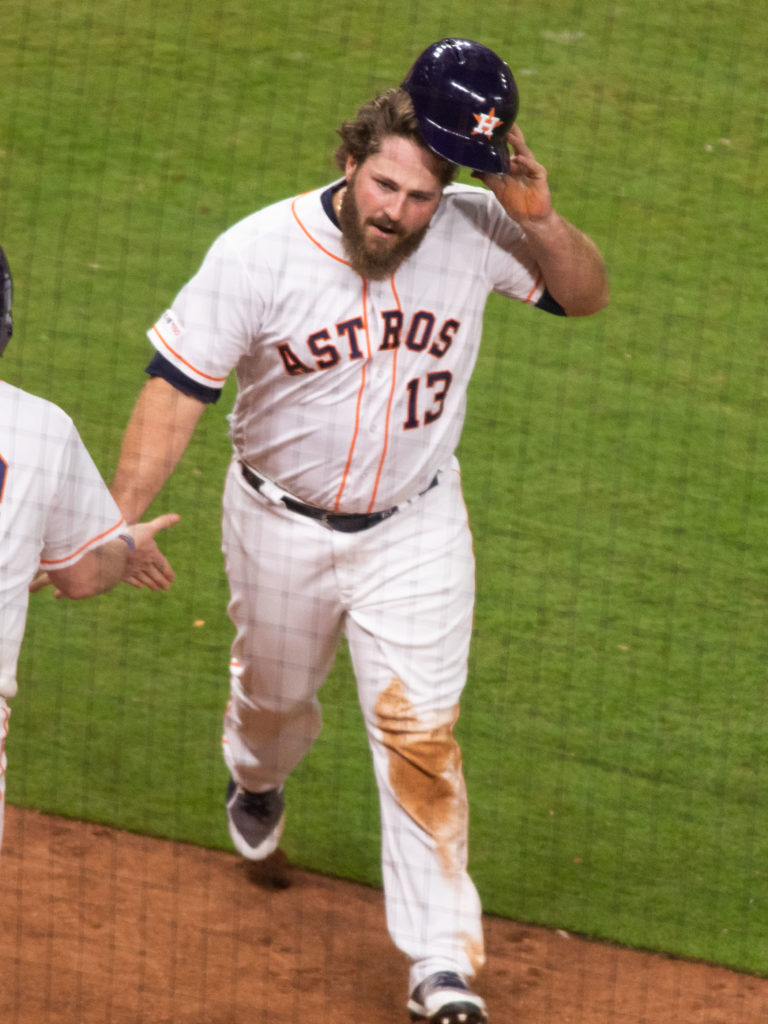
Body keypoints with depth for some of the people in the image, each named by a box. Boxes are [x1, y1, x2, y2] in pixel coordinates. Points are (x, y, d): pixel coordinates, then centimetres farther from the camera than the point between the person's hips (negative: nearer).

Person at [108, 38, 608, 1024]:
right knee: (274, 693, 25)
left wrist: (539, 218, -26)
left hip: (413, 529, 0)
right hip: (282, 526, 0)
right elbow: (177, 384, -20)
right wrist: (117, 519, -29)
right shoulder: (259, 253, -23)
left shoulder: (472, 233, -17)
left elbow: (585, 294, -5)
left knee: (419, 734, -7)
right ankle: (257, 779, 63)